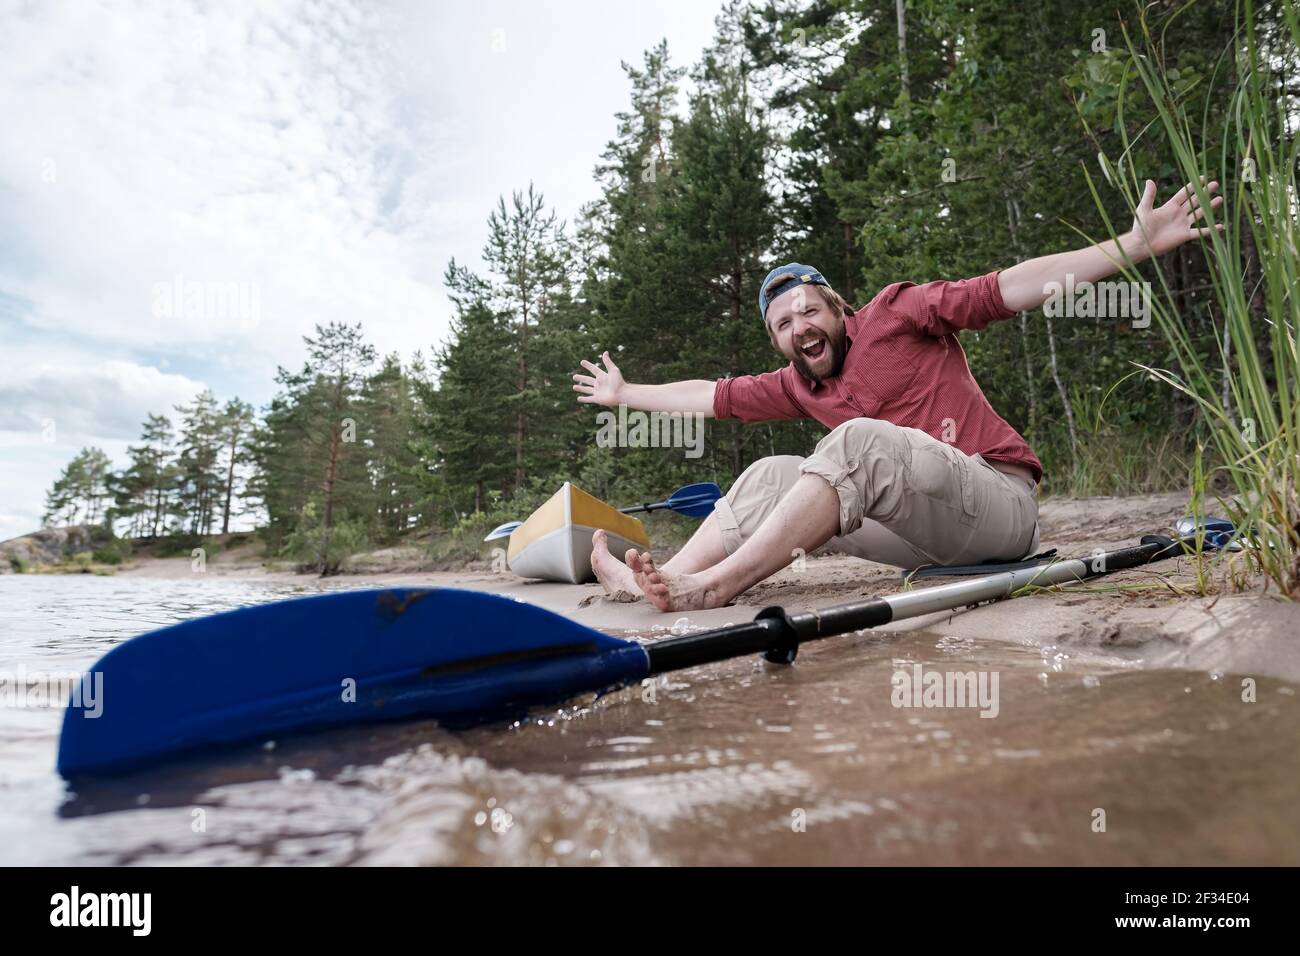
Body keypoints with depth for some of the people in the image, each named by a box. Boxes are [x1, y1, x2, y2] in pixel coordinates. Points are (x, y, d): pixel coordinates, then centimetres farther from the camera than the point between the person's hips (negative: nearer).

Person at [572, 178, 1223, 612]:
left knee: (861, 439, -30)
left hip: (1000, 503, -6)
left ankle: (714, 584, -36)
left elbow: (1012, 286, -7)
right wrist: (625, 394, 33)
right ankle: (657, 581, -18)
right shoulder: (799, 386, 16)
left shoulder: (895, 312, 1)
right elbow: (714, 396, 25)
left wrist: (1134, 245, -16)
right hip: (925, 541, 6)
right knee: (772, 474, -5)